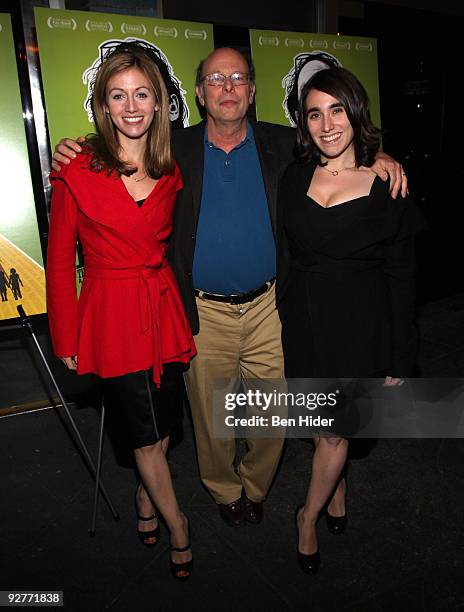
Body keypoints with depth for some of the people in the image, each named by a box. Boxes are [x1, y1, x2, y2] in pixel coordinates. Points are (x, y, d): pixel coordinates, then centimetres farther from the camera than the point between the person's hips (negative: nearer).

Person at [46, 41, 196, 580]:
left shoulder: (171, 169, 3)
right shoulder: (77, 171, -9)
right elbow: (59, 260, -4)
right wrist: (67, 340, -3)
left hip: (163, 309, 4)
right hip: (110, 317, -3)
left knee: (164, 424, 15)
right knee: (147, 434, 8)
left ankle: (145, 497, 46)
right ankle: (177, 526, 34)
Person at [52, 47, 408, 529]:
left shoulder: (282, 145, 2)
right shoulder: (175, 150, 0)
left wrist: (377, 157, -7)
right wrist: (70, 160, -8)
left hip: (268, 307, 1)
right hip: (204, 313, 0)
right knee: (211, 415, 15)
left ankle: (254, 486, 42)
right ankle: (223, 490, 43)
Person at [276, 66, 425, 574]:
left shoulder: (387, 183, -7)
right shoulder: (294, 177, 1)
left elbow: (401, 275, -4)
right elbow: (285, 259, 8)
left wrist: (400, 356, -4)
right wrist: (284, 320, 7)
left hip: (359, 323, -3)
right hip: (303, 320, 3)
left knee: (334, 431, 4)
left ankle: (308, 516, 30)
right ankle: (337, 494, 44)